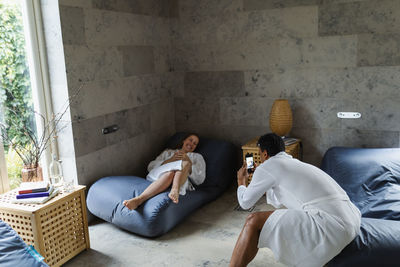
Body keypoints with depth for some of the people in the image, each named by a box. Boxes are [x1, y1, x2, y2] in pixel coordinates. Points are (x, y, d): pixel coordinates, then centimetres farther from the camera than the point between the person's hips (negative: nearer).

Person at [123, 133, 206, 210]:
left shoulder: (197, 157, 30)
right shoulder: (168, 152, 32)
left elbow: (200, 179, 11)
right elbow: (150, 167, 15)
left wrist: (188, 162, -2)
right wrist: (170, 160, 1)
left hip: (182, 181, 0)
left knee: (185, 163, -31)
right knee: (170, 173, -38)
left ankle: (175, 191, -58)